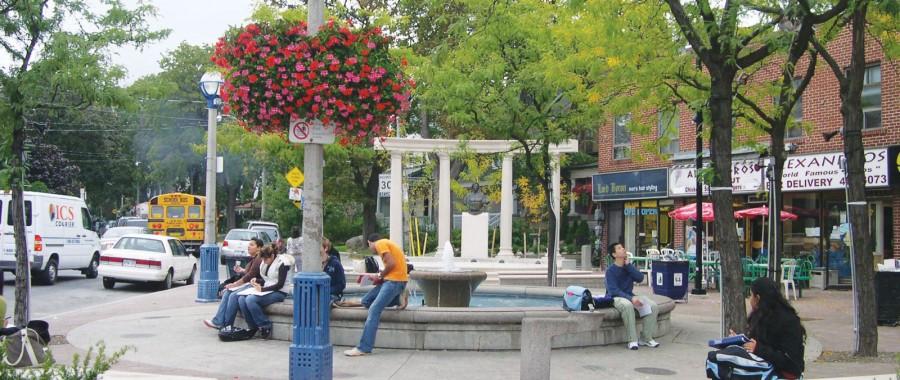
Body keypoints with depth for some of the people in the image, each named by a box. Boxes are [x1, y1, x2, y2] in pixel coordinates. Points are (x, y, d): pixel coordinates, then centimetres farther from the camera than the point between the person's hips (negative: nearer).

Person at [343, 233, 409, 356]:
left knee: (374, 310, -16)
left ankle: (364, 348, -20)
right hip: (391, 279, 10)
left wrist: (381, 275, -3)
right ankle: (398, 298, 10)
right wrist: (381, 276, 8)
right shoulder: (387, 244, 23)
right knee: (366, 301, 11)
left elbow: (391, 263, -18)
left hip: (395, 280, -10)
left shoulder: (380, 244, -6)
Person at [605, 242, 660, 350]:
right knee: (627, 305, -39)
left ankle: (646, 338, -6)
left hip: (629, 296, 6)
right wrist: (631, 298, -29)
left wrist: (628, 265, -12)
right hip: (615, 297, -6)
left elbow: (640, 278, -7)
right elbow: (614, 290, -18)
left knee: (653, 306, -13)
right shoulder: (610, 270, -9)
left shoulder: (629, 267, 9)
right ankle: (632, 340, -33)